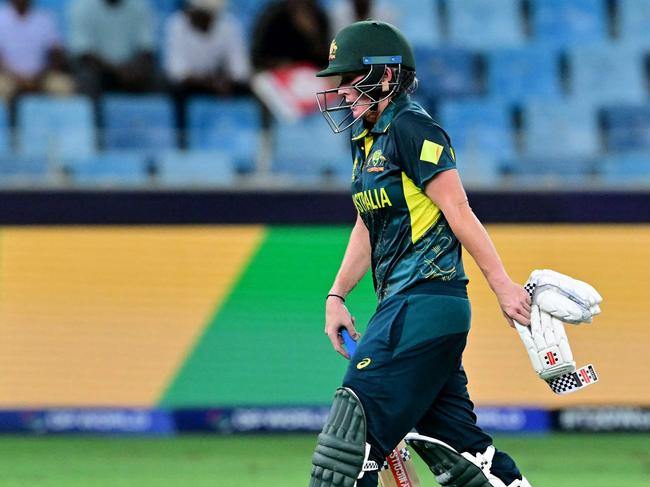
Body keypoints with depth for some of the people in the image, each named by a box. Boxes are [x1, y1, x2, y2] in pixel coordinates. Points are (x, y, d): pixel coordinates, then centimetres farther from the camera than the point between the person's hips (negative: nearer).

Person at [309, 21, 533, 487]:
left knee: (354, 429, -14)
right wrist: (337, 296, 14)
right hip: (403, 306, 10)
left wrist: (503, 285, -14)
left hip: (425, 304, -10)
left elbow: (459, 212, -14)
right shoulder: (367, 141, 18)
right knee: (455, 439, 10)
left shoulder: (410, 128, -11)